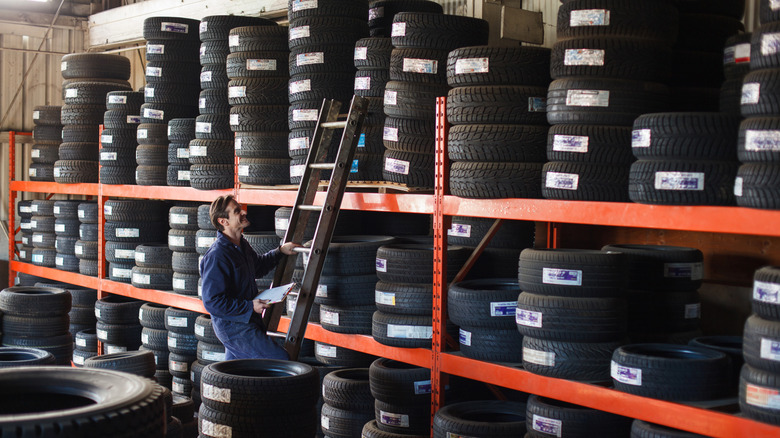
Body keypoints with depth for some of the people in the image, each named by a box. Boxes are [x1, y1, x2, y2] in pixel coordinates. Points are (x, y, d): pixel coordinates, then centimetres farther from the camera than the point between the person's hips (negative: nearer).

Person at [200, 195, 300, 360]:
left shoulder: (242, 245, 9)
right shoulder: (216, 256, -22)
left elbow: (258, 266, 30)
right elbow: (212, 302, -24)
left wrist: (280, 251, 21)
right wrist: (250, 306, -23)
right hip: (234, 327, -10)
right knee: (281, 360, -10)